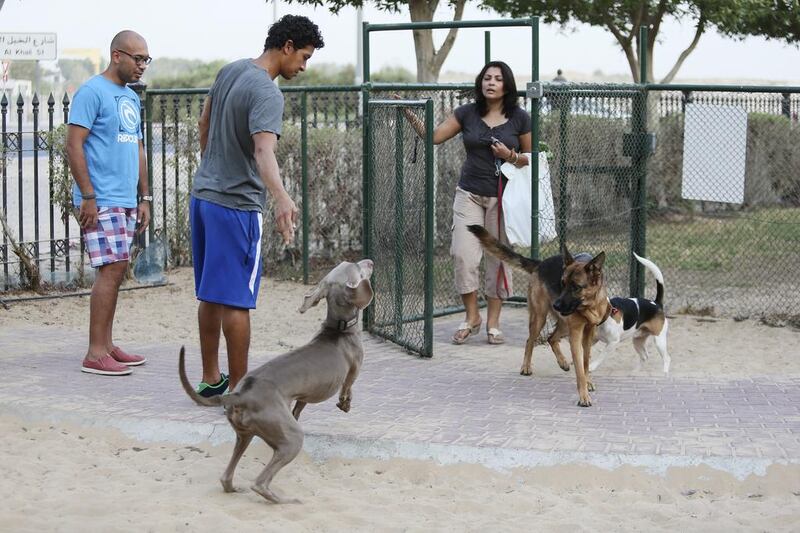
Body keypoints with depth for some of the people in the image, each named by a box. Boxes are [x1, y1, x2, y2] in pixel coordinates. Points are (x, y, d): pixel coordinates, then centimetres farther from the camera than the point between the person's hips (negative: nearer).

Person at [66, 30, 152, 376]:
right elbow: (74, 146, -14)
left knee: (114, 272, 9)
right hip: (100, 201, -9)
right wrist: (88, 197, -18)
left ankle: (106, 346, 15)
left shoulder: (131, 99, 18)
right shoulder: (92, 92, -9)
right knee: (112, 269, -13)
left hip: (126, 201, 9)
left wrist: (144, 198, 19)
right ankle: (95, 354, -11)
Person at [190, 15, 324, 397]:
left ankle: (210, 379, 22)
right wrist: (281, 197, -52)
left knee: (211, 296, 15)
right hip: (236, 205, -9)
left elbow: (205, 122, 22)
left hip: (202, 195, 9)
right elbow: (263, 150, -37)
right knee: (235, 301, -3)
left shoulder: (230, 71, 7)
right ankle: (238, 390, 3)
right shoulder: (267, 93, -20)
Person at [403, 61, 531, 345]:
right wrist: (409, 114, -9)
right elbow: (433, 136, 1)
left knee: (498, 258, 3)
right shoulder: (467, 113, 2)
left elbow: (532, 157, 5)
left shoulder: (520, 118, -2)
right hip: (469, 194, 1)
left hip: (502, 197, -1)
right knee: (463, 253, -10)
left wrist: (511, 156, -14)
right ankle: (472, 317, 6)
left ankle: (493, 322, 14)